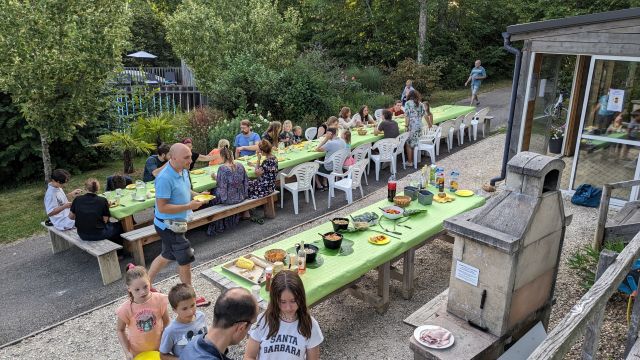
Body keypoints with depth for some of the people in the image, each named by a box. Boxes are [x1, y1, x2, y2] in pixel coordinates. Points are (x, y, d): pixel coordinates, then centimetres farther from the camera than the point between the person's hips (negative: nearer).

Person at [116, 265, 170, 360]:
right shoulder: (125, 309, -21)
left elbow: (166, 323, -6)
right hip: (137, 352, -1)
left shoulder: (159, 300, -20)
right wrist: (127, 352, -10)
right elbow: (120, 330, -5)